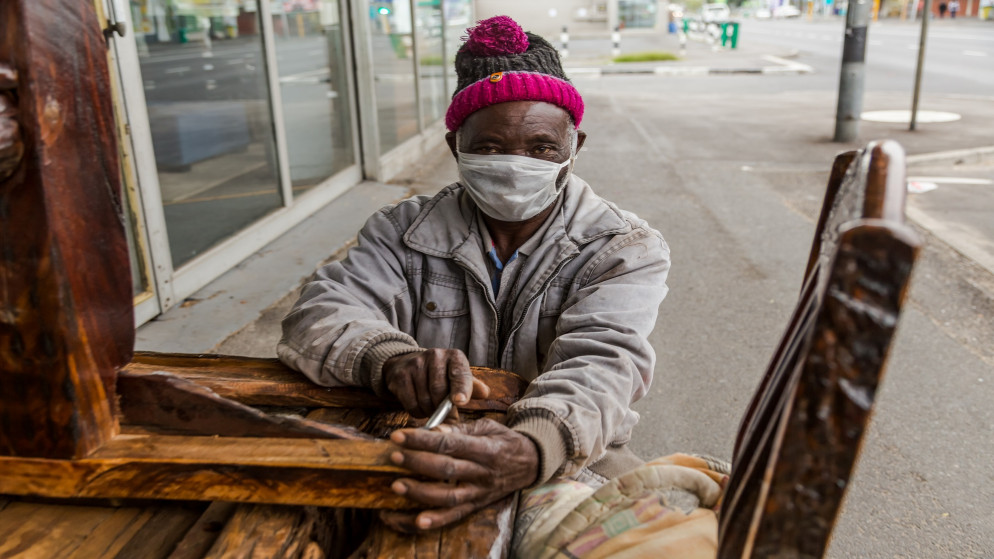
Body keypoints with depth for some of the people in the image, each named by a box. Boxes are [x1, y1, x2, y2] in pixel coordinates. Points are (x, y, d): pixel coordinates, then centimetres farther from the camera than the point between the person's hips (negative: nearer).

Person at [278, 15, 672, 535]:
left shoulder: (626, 249, -5)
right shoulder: (404, 231, 2)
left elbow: (600, 363, -22)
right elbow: (318, 314, -10)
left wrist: (530, 451, -45)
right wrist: (390, 358, -35)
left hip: (573, 464, 0)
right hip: (419, 457, 1)